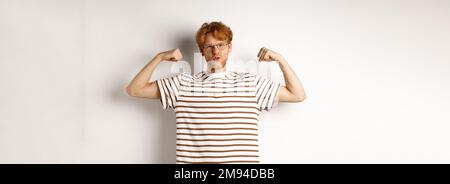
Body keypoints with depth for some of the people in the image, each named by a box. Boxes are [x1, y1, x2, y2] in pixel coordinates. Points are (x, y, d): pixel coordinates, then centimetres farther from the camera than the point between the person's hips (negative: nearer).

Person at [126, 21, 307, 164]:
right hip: (193, 159, 0)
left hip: (244, 159, 1)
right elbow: (134, 90, 6)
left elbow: (298, 95, 10)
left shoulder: (251, 83, 8)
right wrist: (159, 57, -1)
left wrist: (280, 59, 2)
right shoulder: (183, 83, 6)